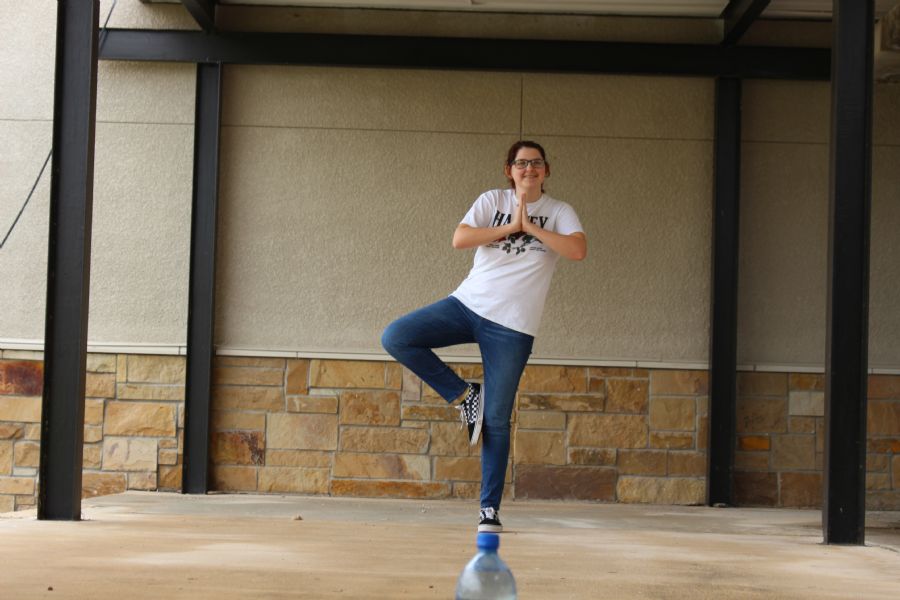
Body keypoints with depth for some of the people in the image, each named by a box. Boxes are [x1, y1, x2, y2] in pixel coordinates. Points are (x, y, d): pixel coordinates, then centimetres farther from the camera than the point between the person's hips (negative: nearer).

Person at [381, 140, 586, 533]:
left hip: (512, 326, -2)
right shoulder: (493, 200, 6)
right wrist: (511, 226, -12)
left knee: (496, 422, -3)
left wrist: (530, 226, -13)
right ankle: (464, 396, -2)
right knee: (395, 338, -17)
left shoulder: (559, 212, 4)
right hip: (468, 305, 3)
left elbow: (578, 250, -16)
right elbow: (459, 239, -9)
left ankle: (489, 509, 7)